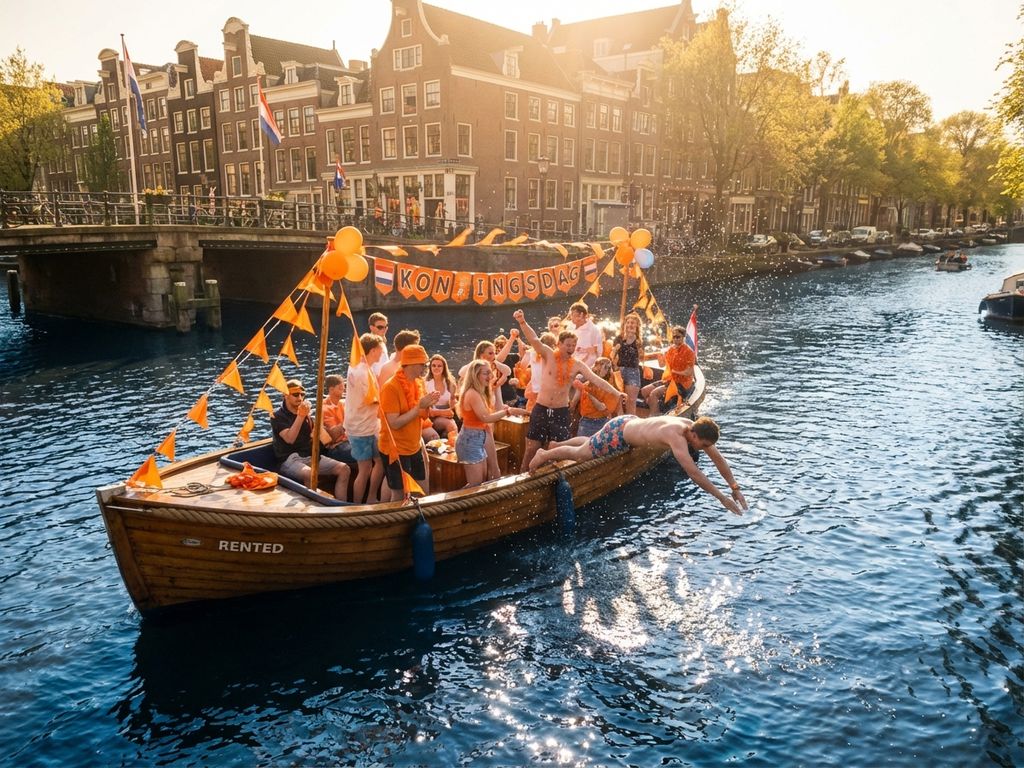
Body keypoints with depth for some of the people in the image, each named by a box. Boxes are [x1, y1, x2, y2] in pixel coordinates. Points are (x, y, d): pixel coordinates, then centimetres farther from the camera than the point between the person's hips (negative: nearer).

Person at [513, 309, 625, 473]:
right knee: (531, 448, 4)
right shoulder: (548, 355, -6)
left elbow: (597, 380, -8)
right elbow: (534, 340, -22)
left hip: (561, 412, 1)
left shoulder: (578, 365, -2)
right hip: (541, 409, -1)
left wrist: (617, 393, -21)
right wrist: (523, 322, -40)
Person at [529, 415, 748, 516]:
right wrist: (722, 497, -47)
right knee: (580, 454, 9)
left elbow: (718, 458, -6)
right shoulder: (677, 436, -40)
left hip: (629, 421, 9)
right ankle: (545, 455, 33)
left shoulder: (694, 428, -15)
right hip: (618, 434, -9)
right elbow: (692, 470, -48)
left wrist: (735, 487, -10)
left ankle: (555, 446, 53)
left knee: (590, 443, 31)